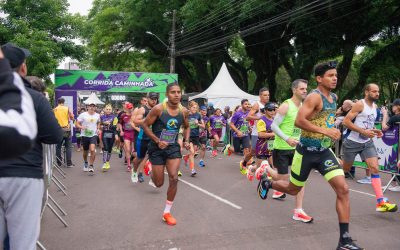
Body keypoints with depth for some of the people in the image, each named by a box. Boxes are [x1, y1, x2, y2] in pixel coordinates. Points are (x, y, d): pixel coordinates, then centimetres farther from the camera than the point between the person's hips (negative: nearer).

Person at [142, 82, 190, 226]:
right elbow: (145, 125, -11)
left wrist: (186, 141, -1)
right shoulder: (158, 109, -17)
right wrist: (158, 141, -19)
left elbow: (187, 127, 16)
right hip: (157, 148, -3)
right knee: (159, 183, 6)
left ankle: (167, 212, 4)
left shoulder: (183, 111, -3)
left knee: (174, 178, -13)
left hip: (173, 147, 3)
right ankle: (151, 170, 46)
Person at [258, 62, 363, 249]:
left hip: (325, 151, 6)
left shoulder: (334, 97, 8)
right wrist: (325, 130, -32)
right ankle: (266, 182, 45)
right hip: (307, 151, -6)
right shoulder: (315, 96, -18)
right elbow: (298, 121, -28)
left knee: (343, 189, -10)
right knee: (293, 189, 13)